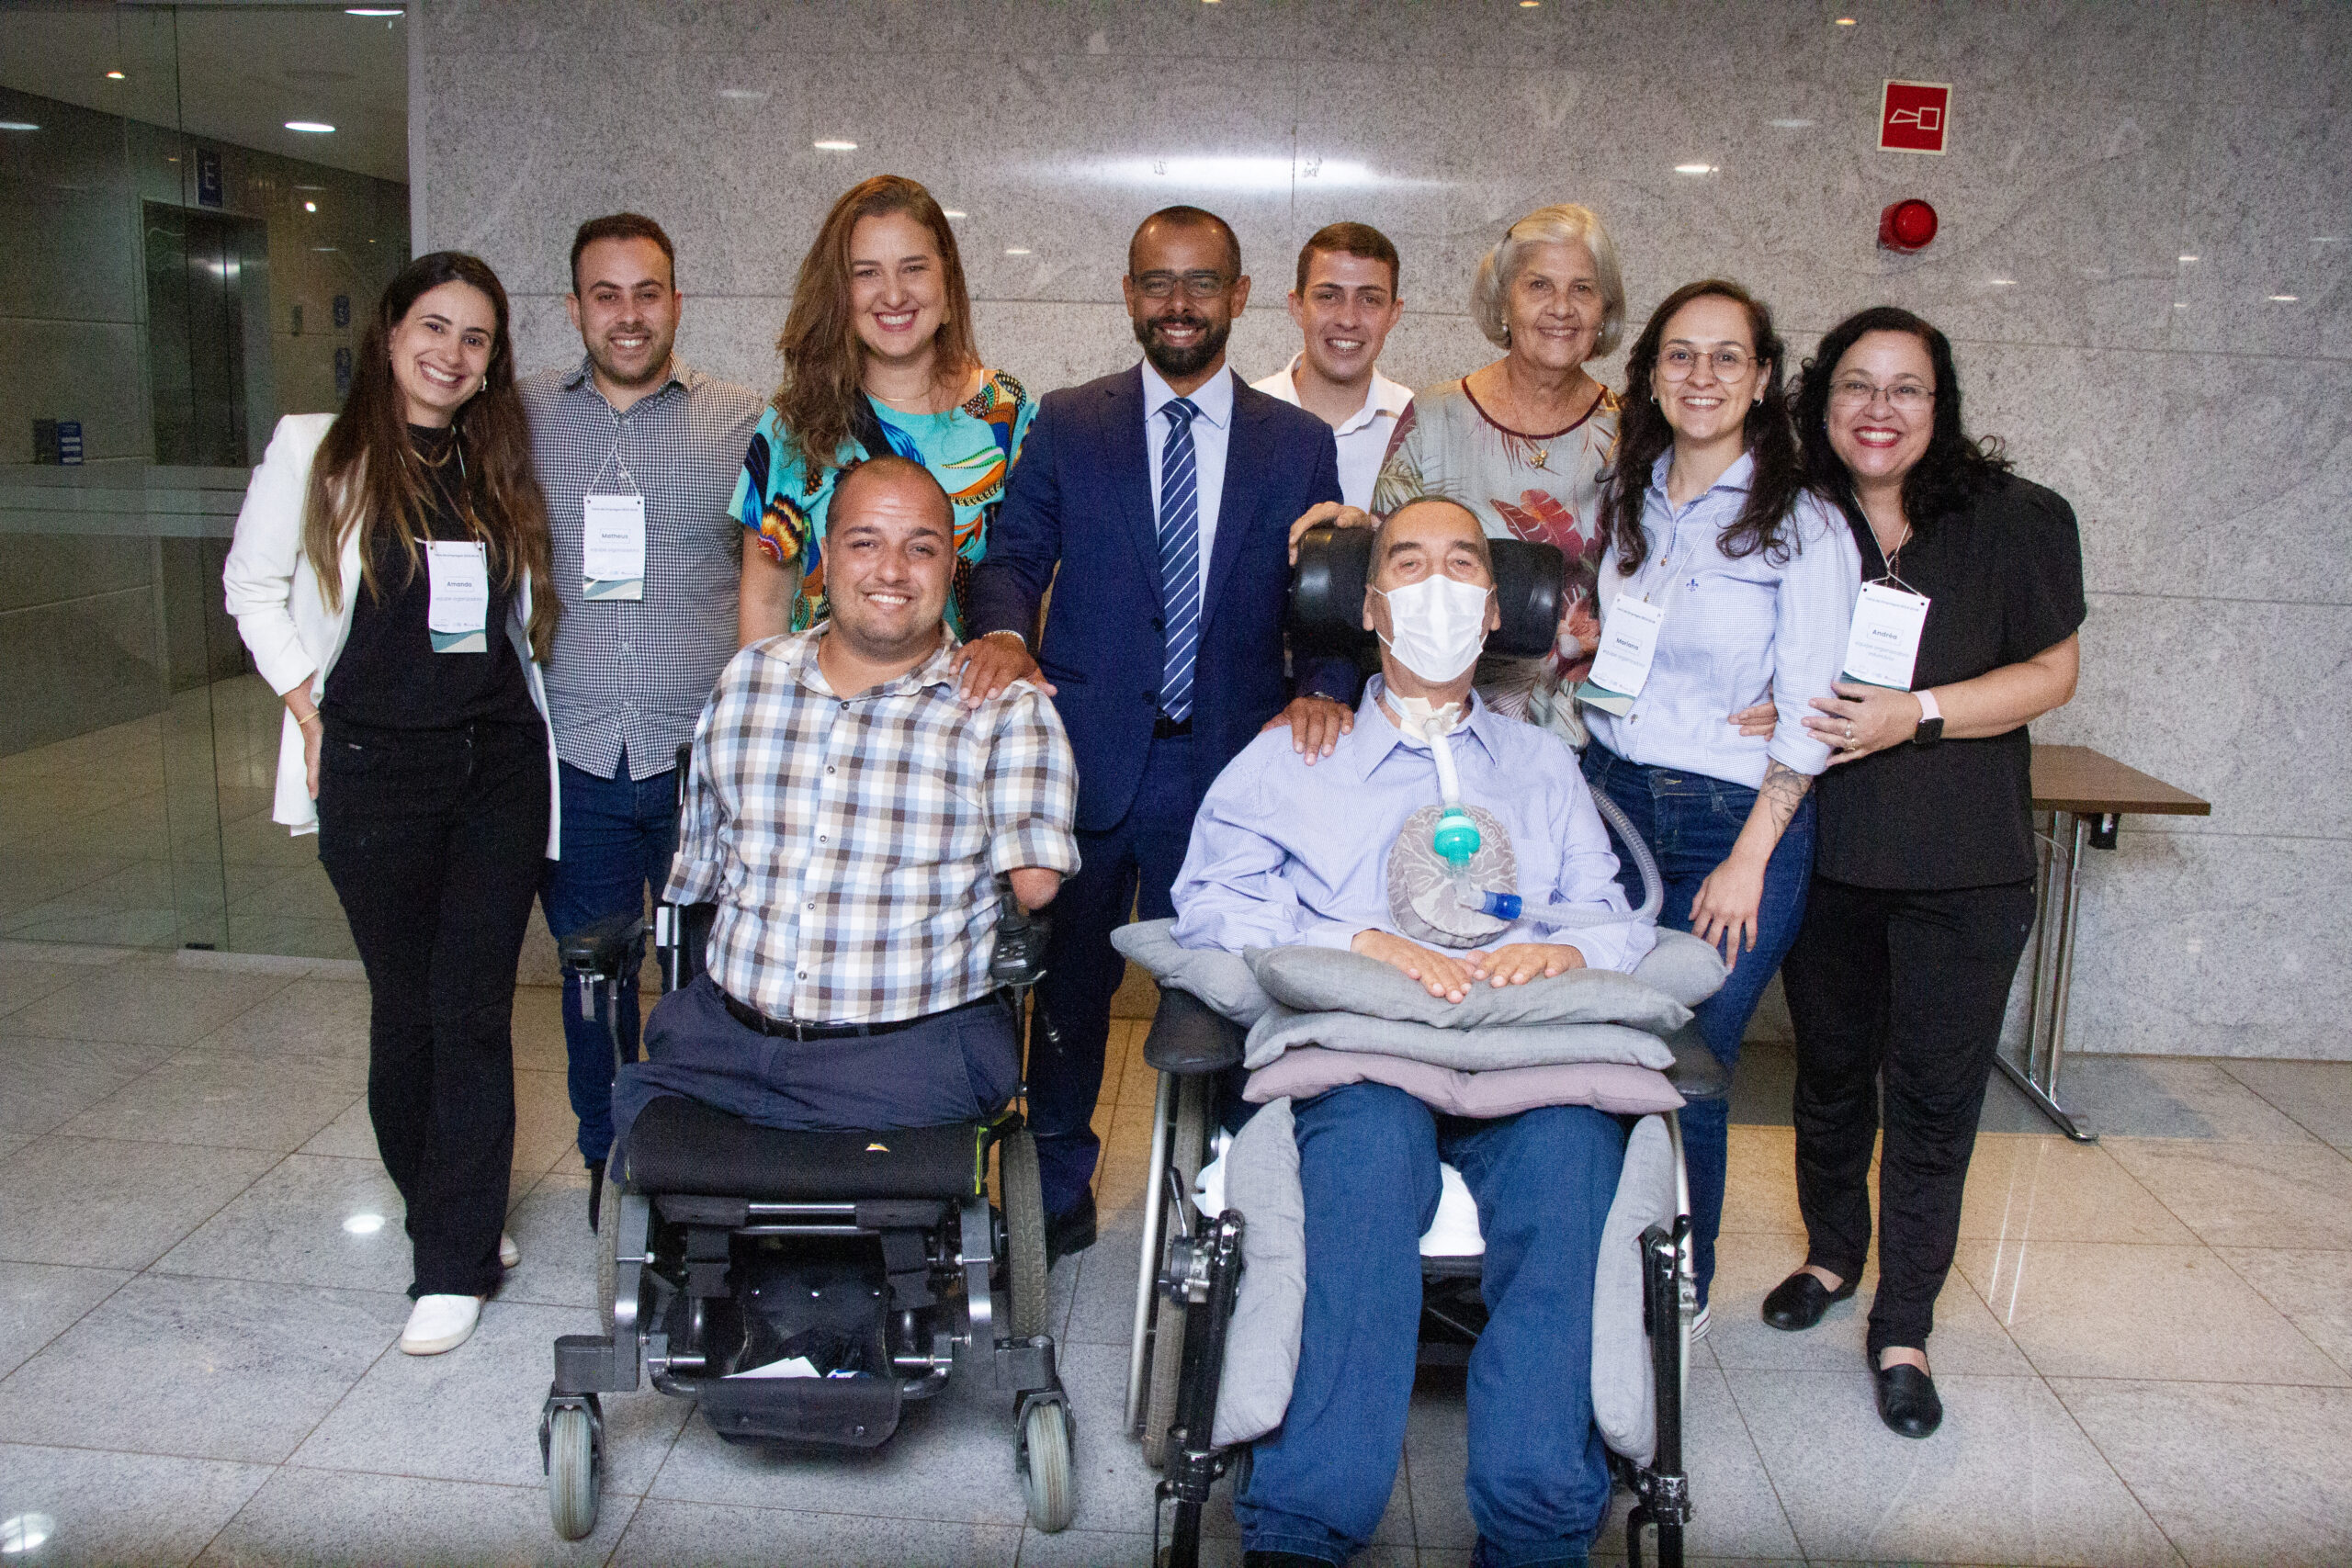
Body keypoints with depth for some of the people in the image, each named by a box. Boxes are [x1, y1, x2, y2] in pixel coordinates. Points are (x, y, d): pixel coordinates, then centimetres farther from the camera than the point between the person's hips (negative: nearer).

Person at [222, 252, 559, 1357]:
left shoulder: (503, 466, 8)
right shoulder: (317, 452, 1)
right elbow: (254, 584, 8)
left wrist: (515, 697, 7)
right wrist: (308, 706, 0)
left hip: (501, 764, 1)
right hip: (375, 768, -1)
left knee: (474, 1010, -2)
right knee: (404, 1008, 7)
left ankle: (456, 1264, 5)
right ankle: (450, 1218, 26)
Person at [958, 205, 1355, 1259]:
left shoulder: (1299, 442, 8)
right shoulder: (1065, 426, 7)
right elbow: (1014, 553, 2)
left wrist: (1325, 688, -15)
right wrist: (1003, 630, -20)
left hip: (1231, 764, 0)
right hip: (1091, 761, 0)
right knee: (1070, 982, 12)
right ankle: (1057, 1191, 30)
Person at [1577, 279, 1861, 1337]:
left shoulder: (1803, 527, -6)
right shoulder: (1619, 502, 8)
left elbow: (1808, 716, -8)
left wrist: (1750, 858, -12)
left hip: (1734, 821, -4)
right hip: (1606, 800, 4)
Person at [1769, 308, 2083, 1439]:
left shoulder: (2015, 521, -4)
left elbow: (2052, 671, -5)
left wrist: (1918, 713, -17)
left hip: (1962, 866, -2)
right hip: (1825, 848, 2)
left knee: (1933, 1094, 3)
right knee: (1831, 1069, 17)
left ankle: (1903, 1326, 18)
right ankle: (1833, 1252, 41)